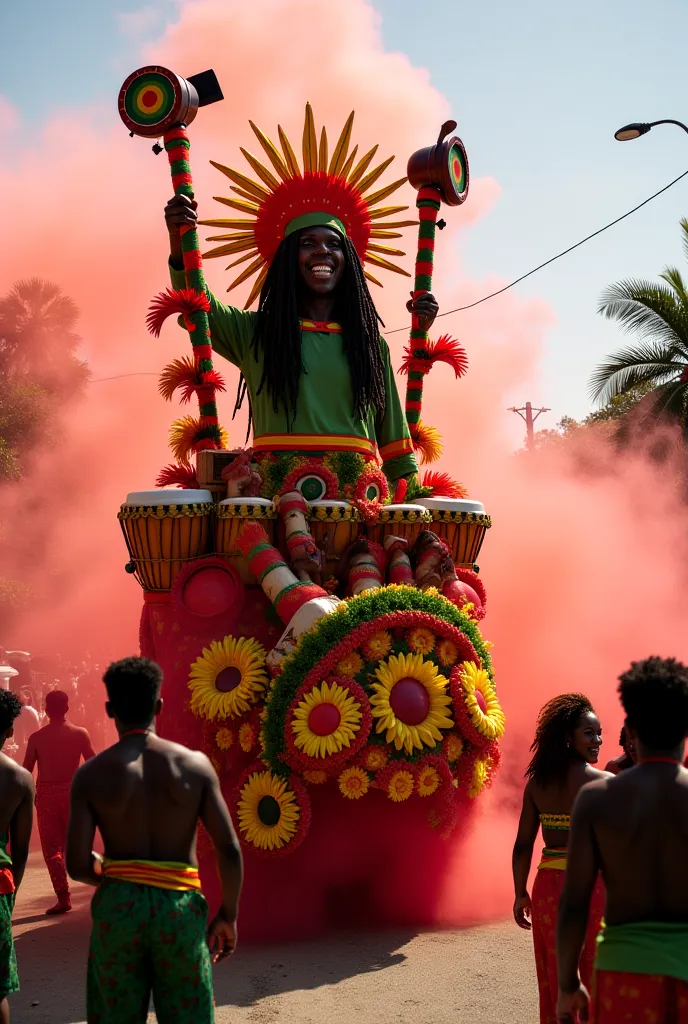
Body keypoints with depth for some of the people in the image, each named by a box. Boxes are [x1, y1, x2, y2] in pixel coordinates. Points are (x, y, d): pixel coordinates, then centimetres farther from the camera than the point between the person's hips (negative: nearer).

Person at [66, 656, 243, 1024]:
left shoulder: (92, 774, -4)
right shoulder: (195, 764, -3)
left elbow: (77, 866, -7)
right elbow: (230, 850, -6)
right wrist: (228, 914, 7)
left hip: (118, 906, 0)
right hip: (180, 907, 0)